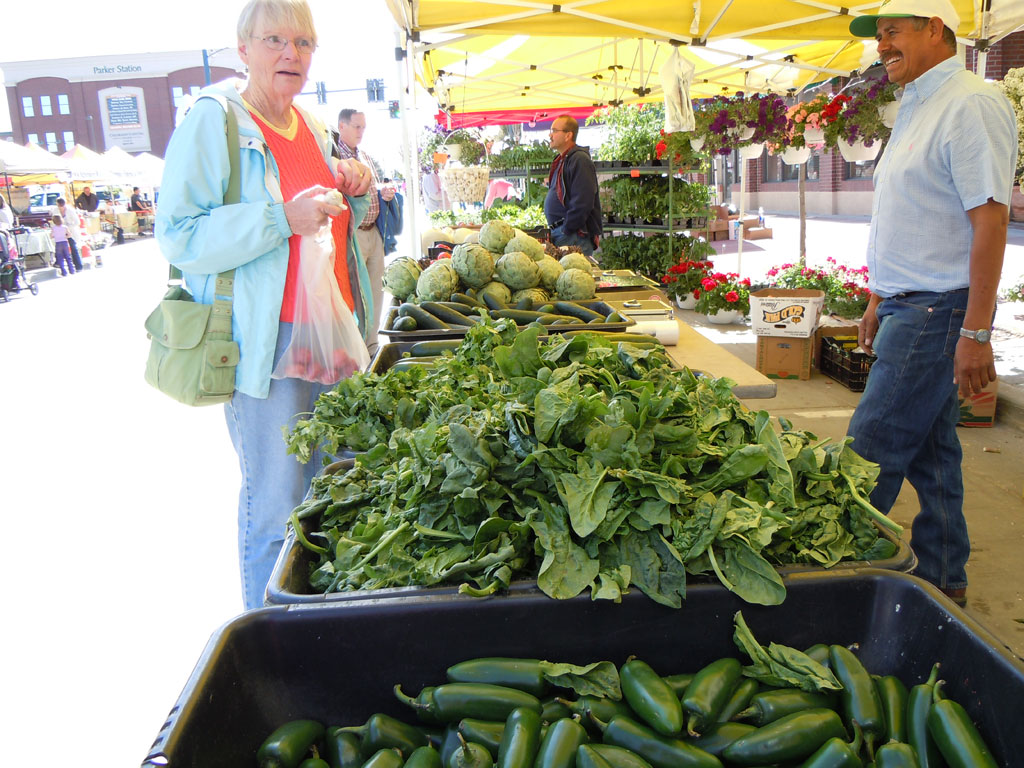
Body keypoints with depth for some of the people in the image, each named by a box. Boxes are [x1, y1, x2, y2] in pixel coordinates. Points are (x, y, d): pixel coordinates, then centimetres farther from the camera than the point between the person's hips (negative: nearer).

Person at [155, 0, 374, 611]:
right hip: (265, 340, -7)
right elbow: (178, 238, -14)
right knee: (276, 505, -2)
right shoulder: (212, 119, -7)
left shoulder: (314, 127, 14)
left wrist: (356, 190, 5)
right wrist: (282, 217, -23)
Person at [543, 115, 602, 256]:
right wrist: (555, 231, 17)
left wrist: (566, 230, -16)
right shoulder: (561, 160, 21)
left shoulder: (580, 160, -11)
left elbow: (582, 203, -20)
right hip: (559, 232, 10)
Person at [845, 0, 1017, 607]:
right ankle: (944, 579, 25)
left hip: (937, 311, -9)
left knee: (874, 450, -6)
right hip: (910, 306, 9)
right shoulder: (917, 107, 18)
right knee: (930, 451, 14)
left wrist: (976, 333, -22)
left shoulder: (972, 103, -12)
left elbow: (990, 219, -18)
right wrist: (880, 301, 21)